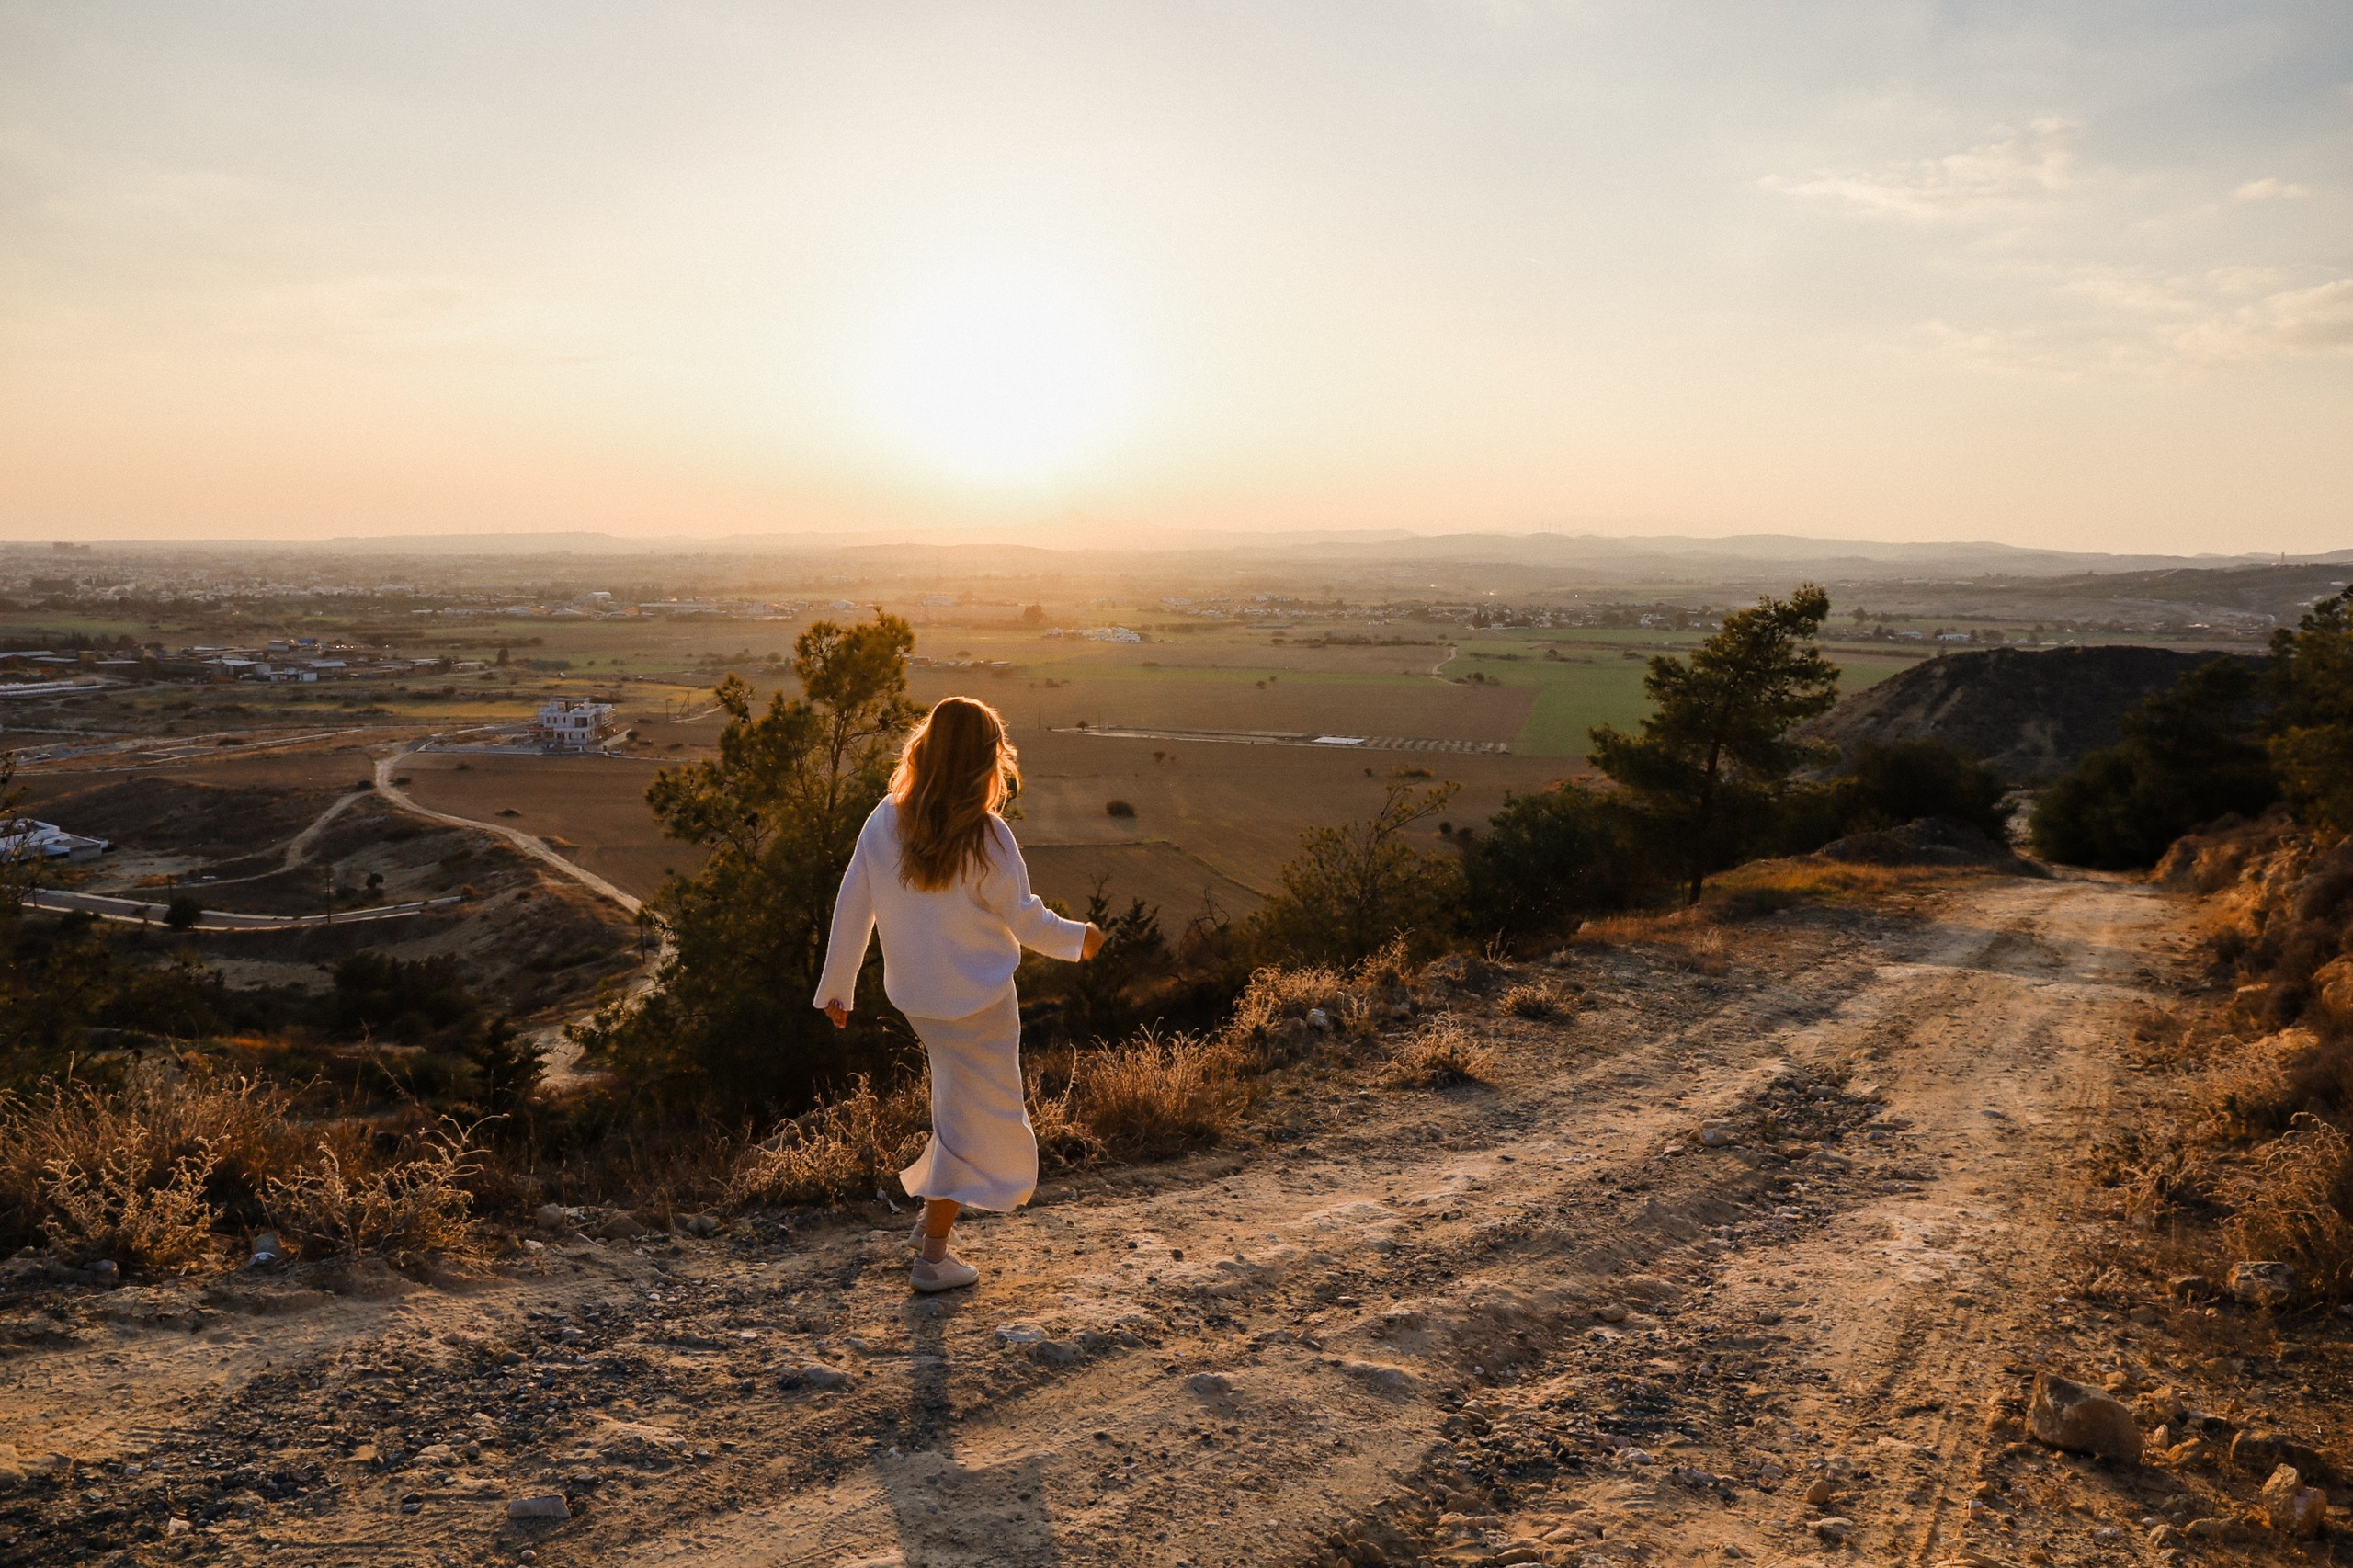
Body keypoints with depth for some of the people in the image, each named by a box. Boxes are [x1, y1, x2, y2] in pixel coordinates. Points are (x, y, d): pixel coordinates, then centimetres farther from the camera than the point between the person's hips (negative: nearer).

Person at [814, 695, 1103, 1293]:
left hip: (914, 995, 6)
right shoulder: (986, 837, -22)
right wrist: (1077, 937, 8)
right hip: (978, 1000, -5)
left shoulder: (885, 822, -9)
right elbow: (1025, 920, -11)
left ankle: (935, 1207, 38)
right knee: (973, 1119, 8)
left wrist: (836, 987, 8)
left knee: (955, 1098, 29)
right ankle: (933, 1255, 15)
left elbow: (851, 907, -3)